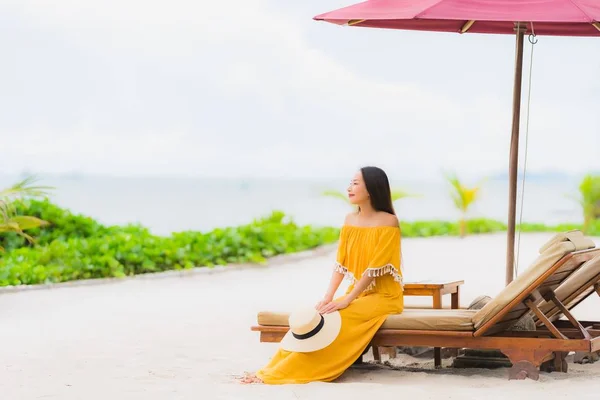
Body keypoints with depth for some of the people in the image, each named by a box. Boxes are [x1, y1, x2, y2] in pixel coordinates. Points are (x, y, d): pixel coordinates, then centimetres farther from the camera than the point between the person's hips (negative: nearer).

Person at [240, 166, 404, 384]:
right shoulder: (350, 219, 9)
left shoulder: (388, 222, -13)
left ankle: (282, 373, -29)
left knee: (333, 321, -28)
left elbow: (375, 268, -18)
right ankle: (274, 371, -26)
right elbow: (341, 264, 5)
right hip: (358, 294, 7)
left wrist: (347, 300, -22)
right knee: (311, 319, -17)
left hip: (383, 296, -7)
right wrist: (328, 297, -9)